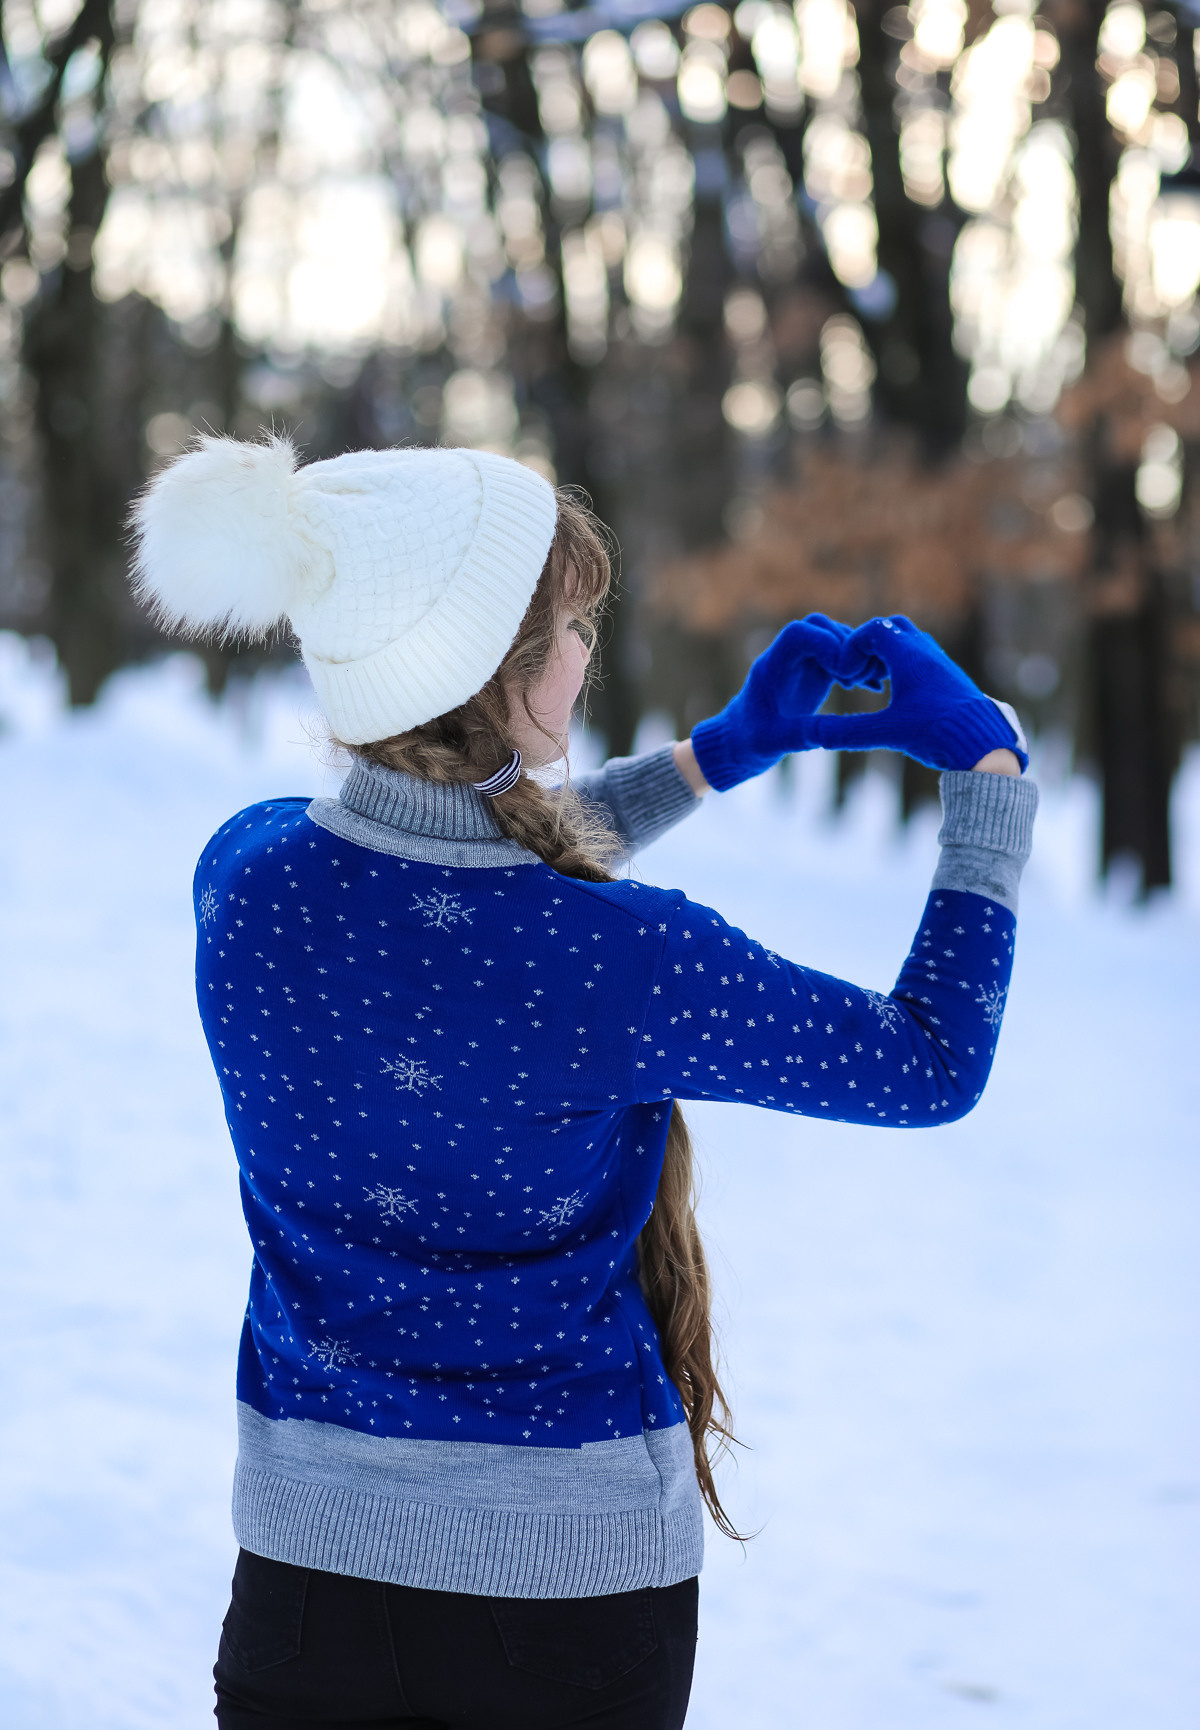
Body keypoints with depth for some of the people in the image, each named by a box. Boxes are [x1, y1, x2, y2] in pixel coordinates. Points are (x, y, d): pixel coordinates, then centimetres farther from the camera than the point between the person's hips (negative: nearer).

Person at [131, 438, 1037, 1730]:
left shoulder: (244, 875, -9)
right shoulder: (619, 964, -25)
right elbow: (932, 1064, -10)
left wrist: (722, 750, 14)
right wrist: (991, 769, 0)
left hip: (309, 1545, 4)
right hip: (575, 1573, -4)